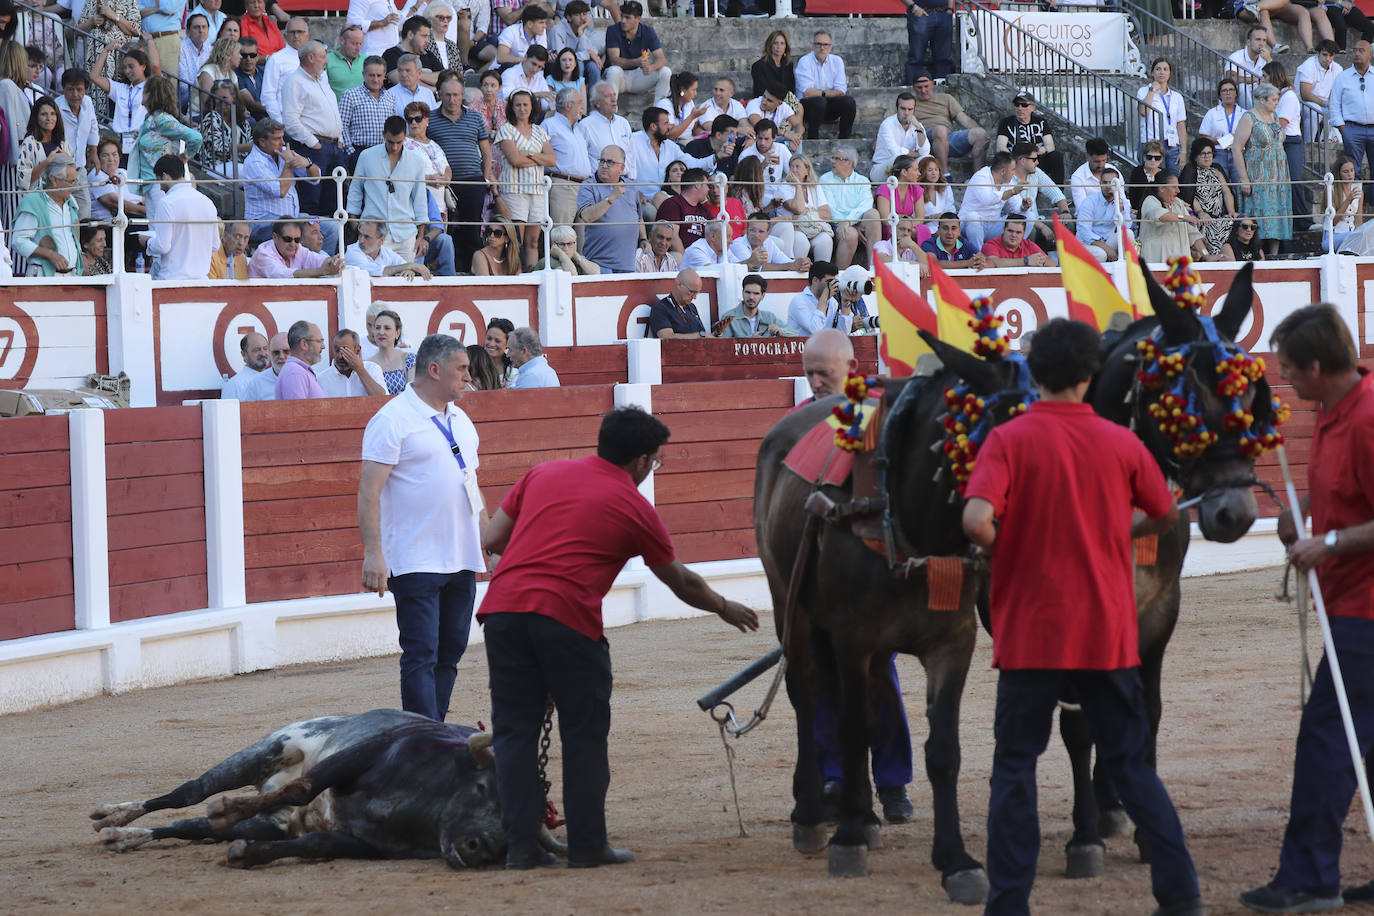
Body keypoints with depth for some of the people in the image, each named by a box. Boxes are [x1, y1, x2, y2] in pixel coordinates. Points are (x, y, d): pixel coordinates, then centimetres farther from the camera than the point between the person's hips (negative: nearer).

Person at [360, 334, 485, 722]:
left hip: (462, 560, 8)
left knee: (450, 654, 8)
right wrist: (373, 554, -21)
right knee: (421, 656, -10)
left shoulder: (460, 421, 16)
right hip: (415, 562, -8)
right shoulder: (393, 420, -9)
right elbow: (369, 491, -13)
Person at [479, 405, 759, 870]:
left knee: (514, 729, 9)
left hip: (503, 605, 4)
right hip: (568, 616, -4)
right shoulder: (635, 509, 9)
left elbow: (492, 540, 18)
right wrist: (725, 608, 40)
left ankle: (520, 845, 6)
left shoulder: (543, 474, 18)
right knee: (584, 734, 9)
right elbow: (680, 581, 23)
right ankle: (587, 846, 12)